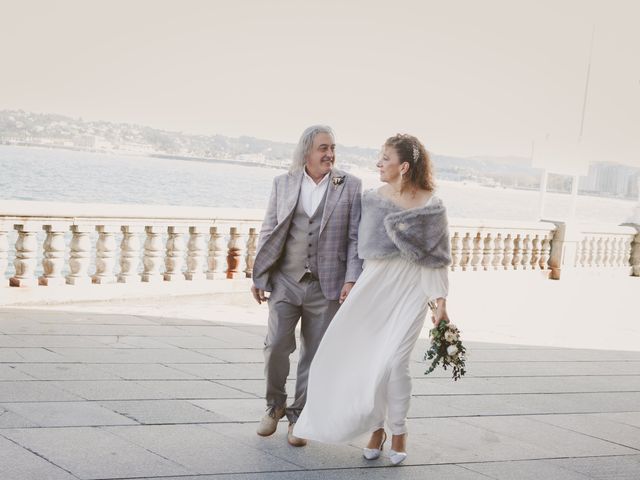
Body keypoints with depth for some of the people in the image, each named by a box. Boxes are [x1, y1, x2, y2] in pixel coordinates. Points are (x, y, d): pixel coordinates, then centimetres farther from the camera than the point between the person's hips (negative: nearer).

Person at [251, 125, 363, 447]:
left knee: (314, 354, 5)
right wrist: (259, 277, 3)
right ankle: (275, 405, 20)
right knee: (276, 345, -4)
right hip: (286, 281, 1)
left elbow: (355, 238, 0)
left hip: (326, 286, -1)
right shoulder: (283, 184, 6)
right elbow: (268, 233, 8)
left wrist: (351, 279, -9)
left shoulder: (350, 186, 2)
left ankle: (298, 417, 19)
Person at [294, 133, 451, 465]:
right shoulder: (372, 198, 5)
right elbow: (365, 245, 9)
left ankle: (399, 432, 10)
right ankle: (377, 426, 19)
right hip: (374, 284, 5)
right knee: (356, 356, 1)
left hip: (410, 288, -4)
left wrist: (440, 299, -12)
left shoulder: (430, 205, -6)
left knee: (392, 361, -12)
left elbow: (436, 256, -5)